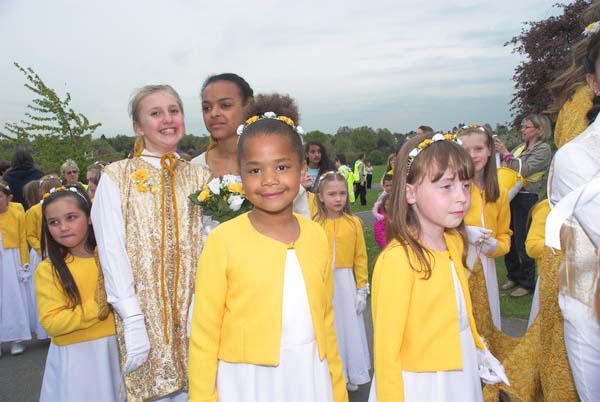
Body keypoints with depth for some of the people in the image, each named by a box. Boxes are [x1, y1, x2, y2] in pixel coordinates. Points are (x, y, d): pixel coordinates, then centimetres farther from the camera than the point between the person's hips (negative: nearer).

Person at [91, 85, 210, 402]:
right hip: (145, 309, -2)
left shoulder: (199, 176, 6)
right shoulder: (116, 176, -1)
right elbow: (112, 251, -7)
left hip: (195, 308, 2)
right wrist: (132, 320, -12)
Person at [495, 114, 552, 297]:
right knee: (509, 238, 12)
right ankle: (514, 276, 27)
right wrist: (499, 153, -2)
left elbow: (523, 170, -17)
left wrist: (505, 153, -16)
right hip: (511, 195, 7)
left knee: (523, 241, -2)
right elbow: (505, 166, 12)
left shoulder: (543, 149, -6)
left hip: (526, 198, -7)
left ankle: (527, 283, 12)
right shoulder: (521, 147, 13)